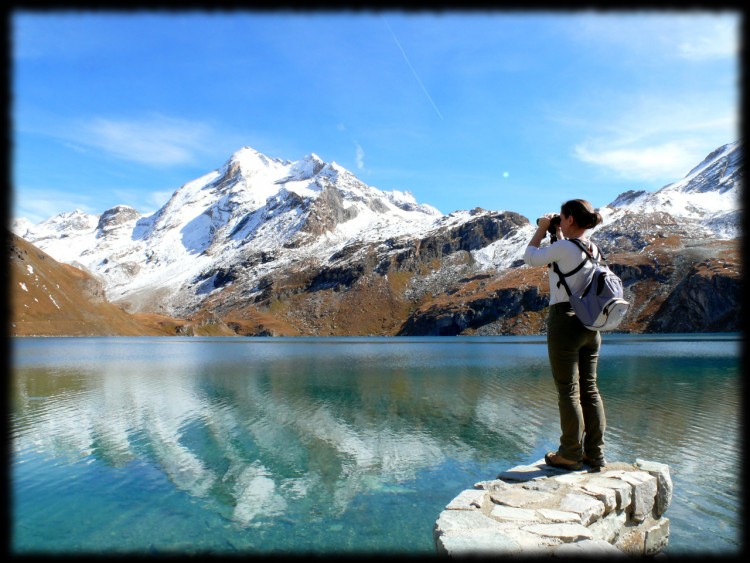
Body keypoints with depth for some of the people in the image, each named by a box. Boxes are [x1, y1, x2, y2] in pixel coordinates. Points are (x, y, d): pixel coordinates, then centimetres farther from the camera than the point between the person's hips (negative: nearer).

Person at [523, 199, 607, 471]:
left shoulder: (563, 247, -14)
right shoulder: (593, 249, 10)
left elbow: (530, 257, -2)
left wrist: (542, 228, 7)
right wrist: (557, 234, 21)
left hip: (564, 321, -8)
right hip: (590, 324, 8)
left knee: (568, 391, 1)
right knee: (589, 389, 11)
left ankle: (571, 454, 10)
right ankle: (595, 454, 18)